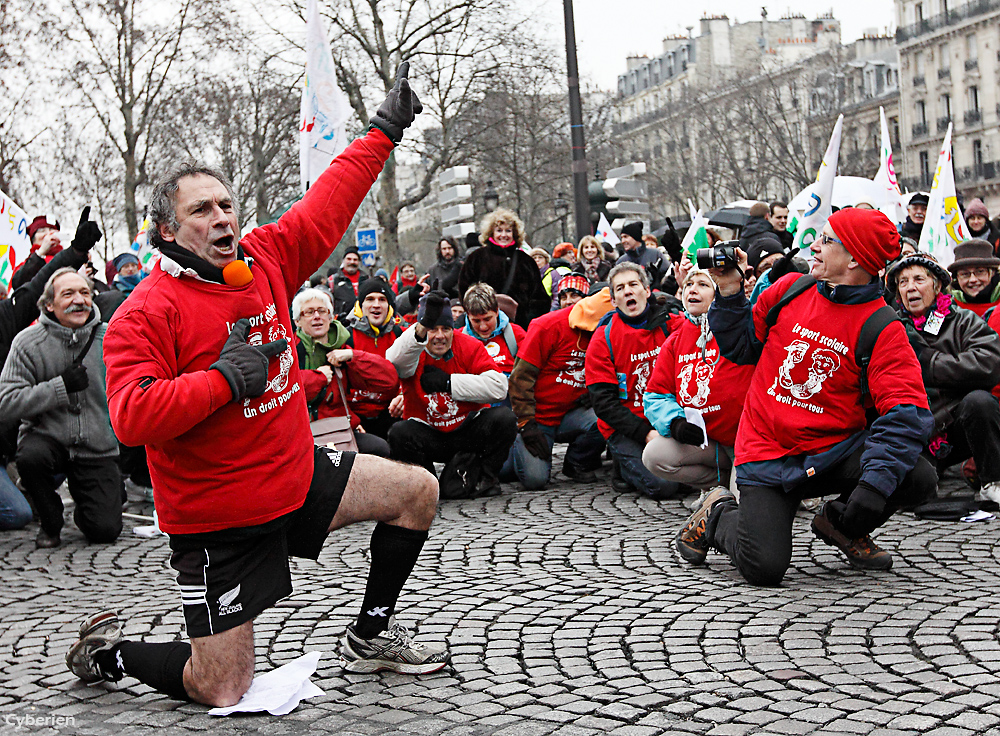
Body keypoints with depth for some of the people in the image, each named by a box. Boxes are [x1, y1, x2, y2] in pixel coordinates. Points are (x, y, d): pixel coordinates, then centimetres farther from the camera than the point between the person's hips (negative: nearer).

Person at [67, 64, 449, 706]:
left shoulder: (266, 260, 1)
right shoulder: (146, 314, -18)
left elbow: (330, 202, 11)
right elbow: (131, 417, -28)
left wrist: (386, 129, 15)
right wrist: (224, 378, -27)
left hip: (298, 473, 7)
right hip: (219, 515, -7)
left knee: (417, 491, 11)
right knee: (221, 691, -3)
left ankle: (370, 635, 26)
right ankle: (109, 649, 27)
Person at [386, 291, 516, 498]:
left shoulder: (470, 347, -4)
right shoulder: (413, 350, -7)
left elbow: (499, 388, -17)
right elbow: (397, 361, -35)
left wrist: (448, 382, -20)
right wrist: (422, 327, -52)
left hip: (468, 431, 1)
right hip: (427, 433, -1)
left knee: (504, 417, -24)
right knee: (398, 433, -30)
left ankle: (486, 477, -2)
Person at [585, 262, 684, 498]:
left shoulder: (671, 325, 6)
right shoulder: (604, 339, -1)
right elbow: (603, 401, -7)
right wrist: (645, 432, -16)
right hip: (625, 428, -3)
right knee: (663, 485, -24)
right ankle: (623, 463, 6)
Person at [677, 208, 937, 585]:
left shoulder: (882, 329, -9)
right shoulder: (790, 289, 1)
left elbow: (907, 413, -18)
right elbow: (741, 347, 12)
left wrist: (876, 481, -30)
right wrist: (729, 291, -2)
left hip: (833, 451, 1)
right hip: (767, 454, 0)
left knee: (918, 479, -24)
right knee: (763, 567, -19)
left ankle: (840, 523, 7)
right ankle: (717, 516, 17)